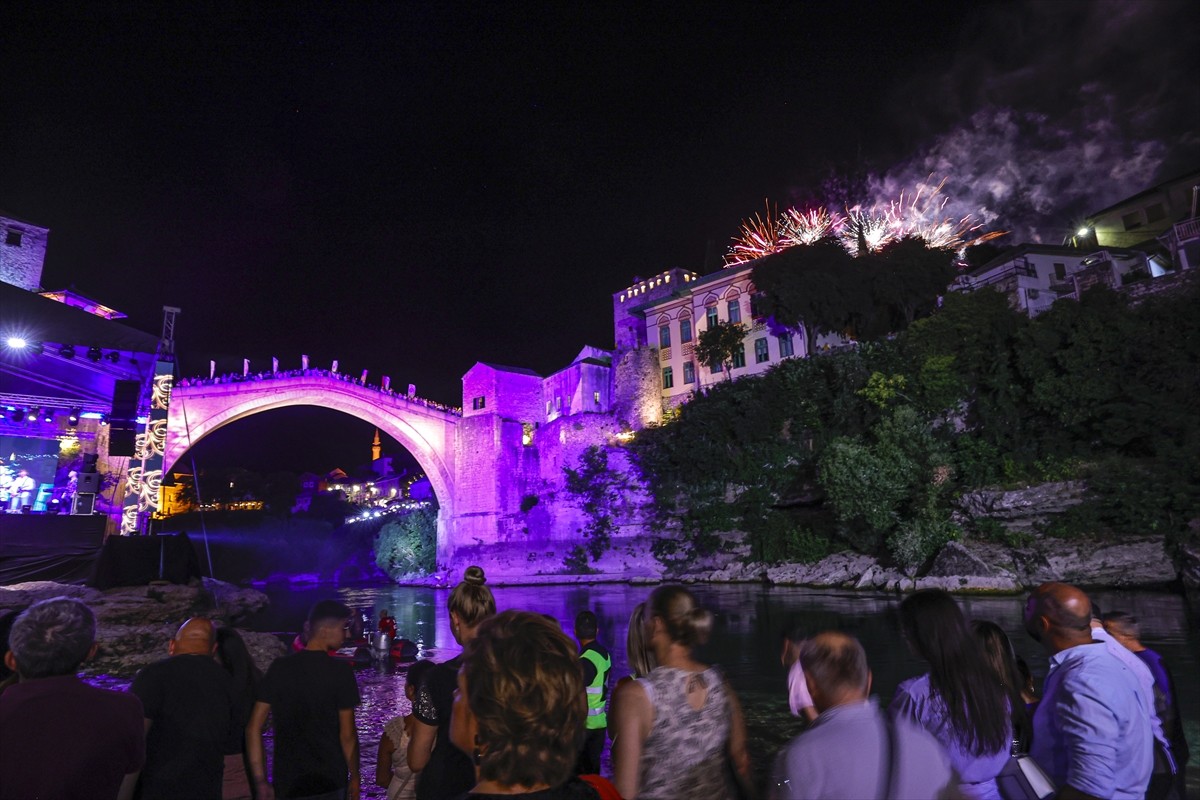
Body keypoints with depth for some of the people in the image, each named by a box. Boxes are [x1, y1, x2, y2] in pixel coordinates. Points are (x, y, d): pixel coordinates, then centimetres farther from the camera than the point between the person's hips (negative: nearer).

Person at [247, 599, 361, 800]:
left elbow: (254, 728, -3)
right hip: (330, 783, -3)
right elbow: (347, 735, -12)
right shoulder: (341, 671, -14)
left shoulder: (279, 667, -3)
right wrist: (354, 777, 2)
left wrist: (260, 783, 4)